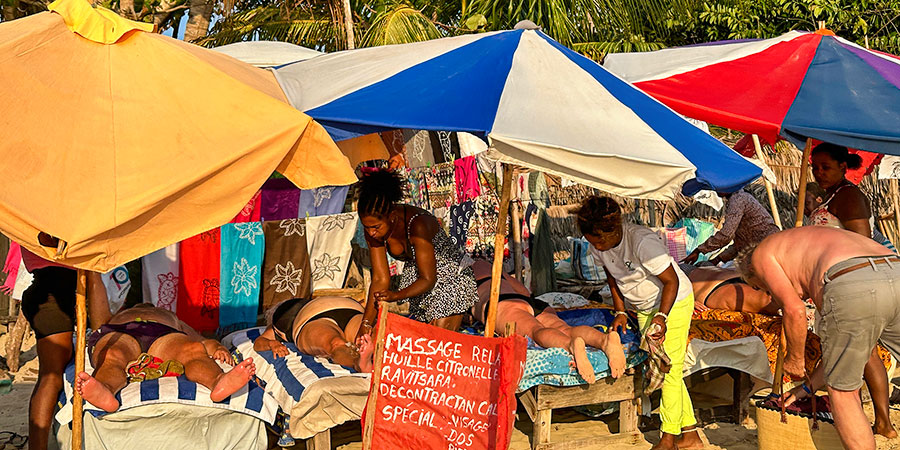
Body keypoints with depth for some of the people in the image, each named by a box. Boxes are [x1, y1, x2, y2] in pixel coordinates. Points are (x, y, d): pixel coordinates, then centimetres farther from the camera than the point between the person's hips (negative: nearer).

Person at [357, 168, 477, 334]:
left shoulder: (417, 225, -32)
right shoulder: (373, 229, -15)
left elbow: (428, 280, -28)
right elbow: (380, 279, -12)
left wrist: (396, 295, -43)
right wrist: (366, 324, -17)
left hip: (451, 278, -6)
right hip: (416, 280, 6)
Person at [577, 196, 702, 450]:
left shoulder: (642, 241, -33)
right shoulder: (597, 246, -12)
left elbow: (671, 281, -26)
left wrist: (661, 317, -33)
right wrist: (620, 311, -1)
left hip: (674, 303, -8)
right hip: (643, 308, 8)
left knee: (669, 370, -6)